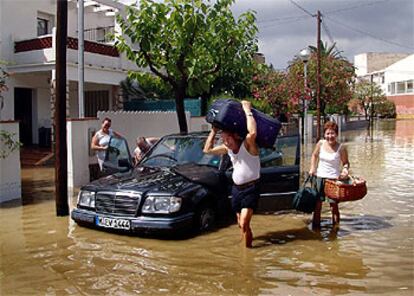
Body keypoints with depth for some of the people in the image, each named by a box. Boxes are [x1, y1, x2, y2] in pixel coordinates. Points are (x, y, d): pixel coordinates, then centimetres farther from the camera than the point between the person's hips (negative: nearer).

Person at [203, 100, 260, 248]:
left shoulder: (248, 144, -17)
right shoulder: (227, 148, 5)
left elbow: (253, 132, -40)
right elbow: (207, 149, 10)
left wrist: (247, 110, -30)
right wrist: (214, 130, 4)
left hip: (251, 189, -7)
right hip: (236, 188, 7)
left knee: (244, 224, -16)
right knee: (241, 224, 17)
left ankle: (247, 248, 0)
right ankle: (247, 238, 38)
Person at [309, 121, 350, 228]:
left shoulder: (341, 148, -11)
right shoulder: (320, 143, -2)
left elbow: (345, 162, -1)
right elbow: (314, 155, 14)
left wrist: (345, 169, -21)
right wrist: (312, 168, 5)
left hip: (334, 179, -3)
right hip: (320, 177, 4)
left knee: (334, 205, -1)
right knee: (317, 204, 11)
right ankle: (315, 227, 23)